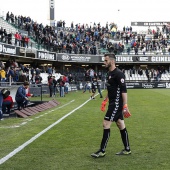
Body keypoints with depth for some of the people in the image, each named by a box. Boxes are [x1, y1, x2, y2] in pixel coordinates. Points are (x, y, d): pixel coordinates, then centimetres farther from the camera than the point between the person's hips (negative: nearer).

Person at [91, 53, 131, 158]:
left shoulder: (118, 74, -16)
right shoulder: (110, 74, 12)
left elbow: (123, 90, -21)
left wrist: (125, 106, -25)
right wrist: (105, 100, 22)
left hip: (117, 103, -9)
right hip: (113, 103, 9)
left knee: (106, 124, -9)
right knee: (121, 125, 13)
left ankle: (102, 151, -1)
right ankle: (127, 149, 21)